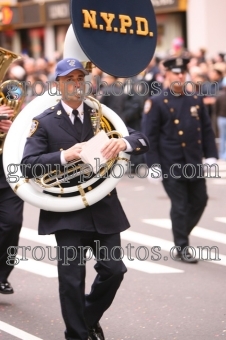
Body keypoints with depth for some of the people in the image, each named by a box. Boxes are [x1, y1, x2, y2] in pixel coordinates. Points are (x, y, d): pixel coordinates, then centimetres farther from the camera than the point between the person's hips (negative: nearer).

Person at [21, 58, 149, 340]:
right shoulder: (45, 122, -1)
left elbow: (142, 141, 1)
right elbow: (27, 164, -10)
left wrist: (124, 142, -21)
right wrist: (64, 155, -23)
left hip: (104, 208, 3)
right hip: (67, 212, -3)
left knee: (113, 270, 3)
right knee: (72, 279, -2)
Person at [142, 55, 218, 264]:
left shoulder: (196, 100, 9)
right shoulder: (157, 103, -5)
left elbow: (206, 130, 12)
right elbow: (150, 136, -8)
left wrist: (211, 156, 5)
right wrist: (154, 164, -13)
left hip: (195, 163, 5)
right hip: (171, 166, -5)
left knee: (200, 201, 11)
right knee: (180, 206, -2)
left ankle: (182, 235, 32)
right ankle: (182, 248, 8)